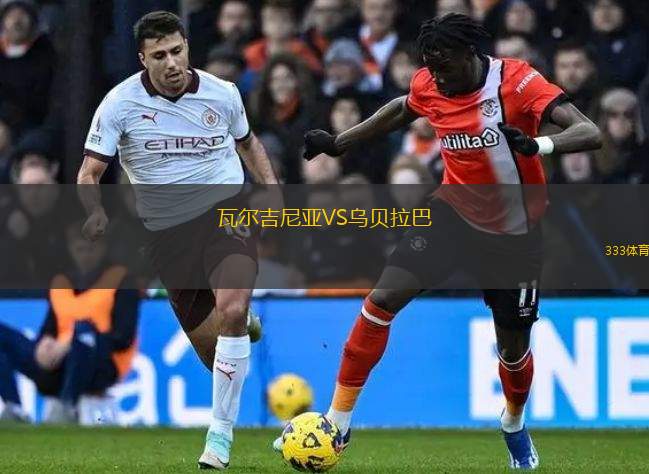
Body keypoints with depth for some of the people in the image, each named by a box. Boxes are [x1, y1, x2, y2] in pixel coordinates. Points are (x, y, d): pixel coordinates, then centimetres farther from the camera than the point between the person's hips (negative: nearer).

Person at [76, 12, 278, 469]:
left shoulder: (222, 94, -1)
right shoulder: (121, 103, -7)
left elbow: (247, 142, 21)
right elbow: (90, 173, -6)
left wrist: (271, 185, 6)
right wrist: (96, 212, -27)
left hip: (227, 212, -1)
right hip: (167, 232, 1)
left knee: (232, 310, -25)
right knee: (204, 342, 3)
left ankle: (222, 431, -19)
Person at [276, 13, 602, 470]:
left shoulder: (516, 81, -23)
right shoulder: (429, 85, -9)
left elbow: (590, 133, -31)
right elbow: (402, 109, 16)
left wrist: (538, 144, -50)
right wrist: (338, 142, 14)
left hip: (513, 234, -3)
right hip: (453, 210, 3)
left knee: (514, 345, 7)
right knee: (382, 299, -12)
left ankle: (515, 426, 40)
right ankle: (339, 421, -4)